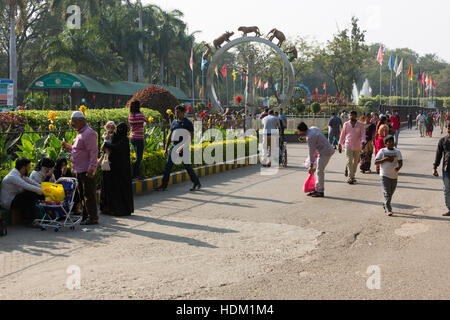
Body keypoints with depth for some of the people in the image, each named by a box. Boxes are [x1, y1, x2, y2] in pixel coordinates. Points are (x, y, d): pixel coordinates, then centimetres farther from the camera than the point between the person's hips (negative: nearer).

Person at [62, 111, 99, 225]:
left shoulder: (89, 133, -14)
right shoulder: (80, 133, 18)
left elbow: (93, 152, -20)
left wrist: (91, 168, -26)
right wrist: (68, 146, 15)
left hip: (86, 171, -10)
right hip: (79, 171, 10)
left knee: (89, 194, -6)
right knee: (82, 194, 15)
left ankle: (93, 218, -1)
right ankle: (85, 216, 23)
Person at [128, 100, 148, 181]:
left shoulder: (130, 115, 5)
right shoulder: (140, 115, -14)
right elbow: (146, 121, 2)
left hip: (132, 137, 7)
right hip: (139, 138, -7)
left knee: (138, 157, 17)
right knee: (139, 158, -2)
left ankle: (138, 174, 20)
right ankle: (134, 175, -4)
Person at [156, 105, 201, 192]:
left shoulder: (188, 123, -5)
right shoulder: (174, 122, 13)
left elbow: (191, 136, -10)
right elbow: (170, 136, 17)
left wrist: (183, 146, -20)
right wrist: (166, 148, 12)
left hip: (184, 148, -5)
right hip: (174, 146, 5)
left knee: (188, 166, 0)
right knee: (168, 166, -1)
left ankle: (197, 184, 15)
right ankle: (164, 185, 4)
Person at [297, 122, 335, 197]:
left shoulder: (310, 137, -21)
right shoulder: (313, 128, 6)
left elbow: (311, 152, -17)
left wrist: (311, 166, -10)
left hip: (325, 153, -10)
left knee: (320, 171, -5)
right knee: (319, 171, 13)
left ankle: (321, 192, -1)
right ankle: (317, 189, 18)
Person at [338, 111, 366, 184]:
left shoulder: (360, 125, 1)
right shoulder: (346, 124, 4)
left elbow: (363, 134, -5)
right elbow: (343, 135, 11)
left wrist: (363, 141, -25)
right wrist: (340, 144, 11)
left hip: (357, 146, 1)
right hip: (348, 146, -1)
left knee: (356, 162, 11)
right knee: (349, 161, -11)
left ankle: (353, 176, 25)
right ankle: (350, 178, -14)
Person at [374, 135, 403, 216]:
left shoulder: (397, 152, 4)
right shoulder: (382, 151, -1)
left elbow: (400, 163, -6)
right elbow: (376, 162, -3)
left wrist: (398, 168, -29)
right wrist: (385, 159, -16)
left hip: (394, 175, 3)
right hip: (385, 175, -3)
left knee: (391, 193, 15)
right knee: (387, 193, -12)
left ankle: (385, 206, 36)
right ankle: (388, 210, -14)